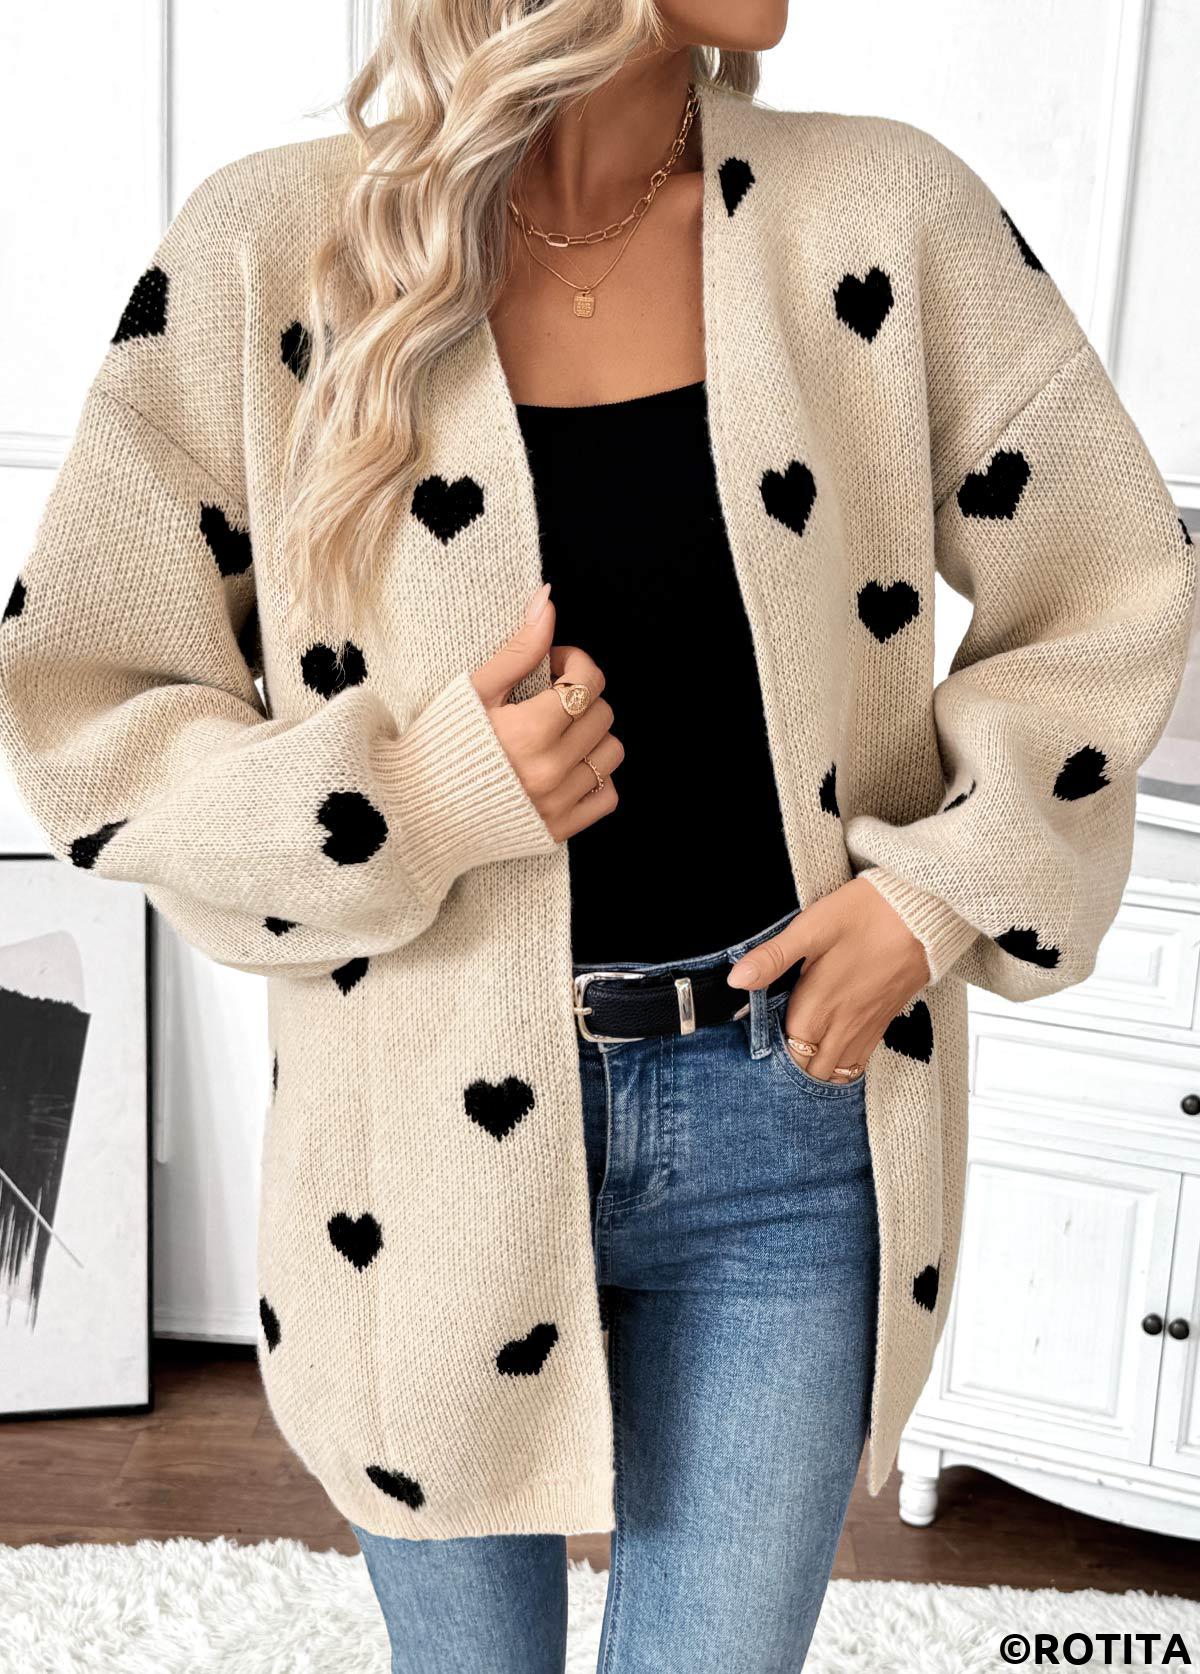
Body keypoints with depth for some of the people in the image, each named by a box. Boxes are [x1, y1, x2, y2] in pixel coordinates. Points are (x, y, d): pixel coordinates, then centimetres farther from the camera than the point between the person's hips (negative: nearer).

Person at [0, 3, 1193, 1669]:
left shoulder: (887, 216, -3)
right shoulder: (270, 251, -8)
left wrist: (947, 886, -7)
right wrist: (419, 795, -18)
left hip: (792, 1115, 1)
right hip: (437, 1139, 0)